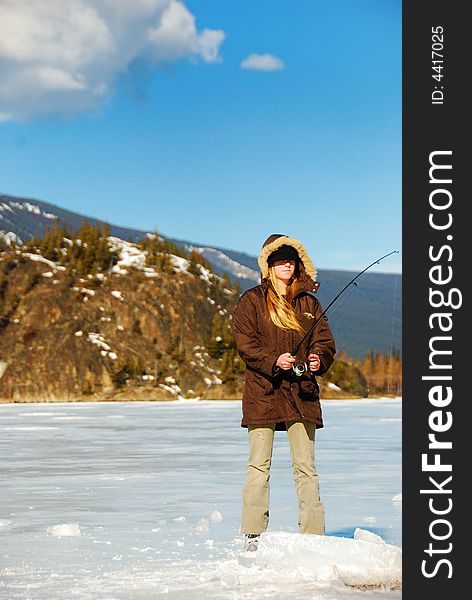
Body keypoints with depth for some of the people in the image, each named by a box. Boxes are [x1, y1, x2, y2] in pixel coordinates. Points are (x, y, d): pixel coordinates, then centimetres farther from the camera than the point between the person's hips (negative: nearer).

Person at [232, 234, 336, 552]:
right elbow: (245, 343, -5)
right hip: (263, 392, -3)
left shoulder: (309, 302, 14)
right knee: (259, 465, -1)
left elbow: (325, 340, 9)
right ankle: (253, 535, 4)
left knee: (306, 466, 3)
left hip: (302, 394, 3)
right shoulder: (252, 300, 4)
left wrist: (318, 360, -13)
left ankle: (313, 534, 7)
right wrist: (274, 361, -21)